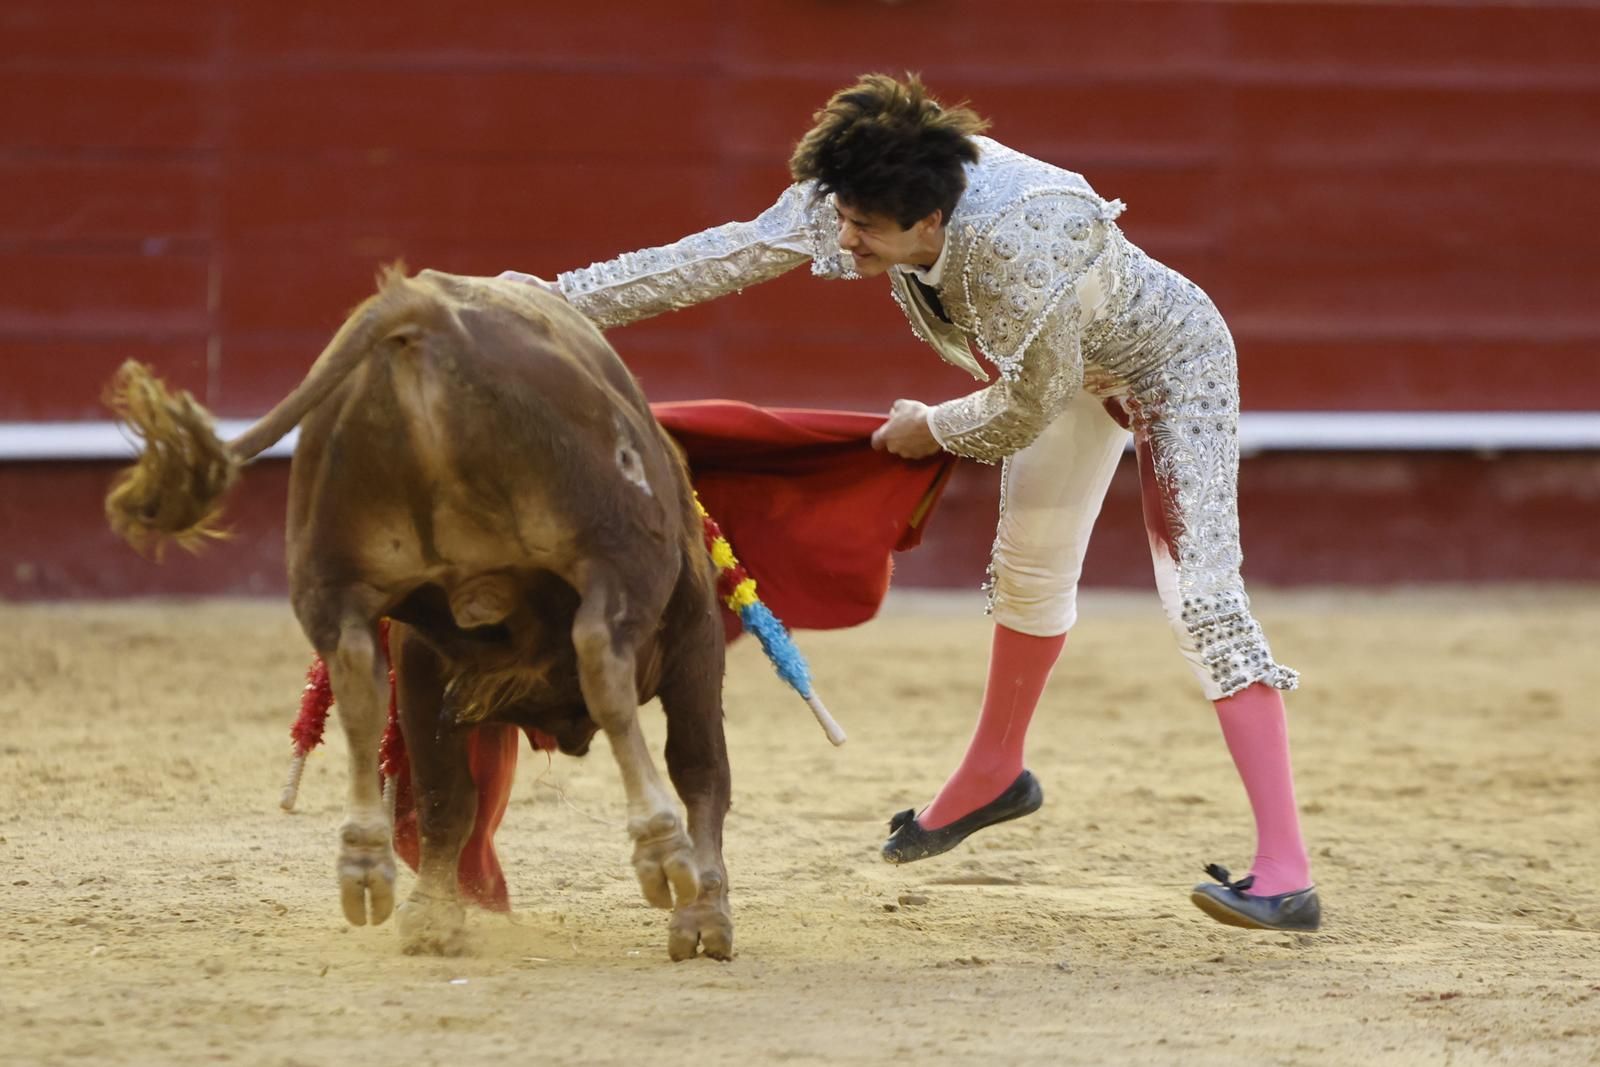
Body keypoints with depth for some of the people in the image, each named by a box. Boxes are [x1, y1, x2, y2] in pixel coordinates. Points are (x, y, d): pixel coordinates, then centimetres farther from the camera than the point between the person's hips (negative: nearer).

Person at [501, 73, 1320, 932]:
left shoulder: (1012, 242, -43)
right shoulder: (855, 200, -23)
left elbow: (1026, 410, -29)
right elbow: (728, 256, -14)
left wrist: (932, 429, -11)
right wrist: (564, 298, -15)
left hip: (1171, 360, -8)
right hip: (1073, 363, 8)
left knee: (1198, 595, -19)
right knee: (1030, 561, 23)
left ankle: (1284, 874, -26)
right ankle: (993, 776, 48)